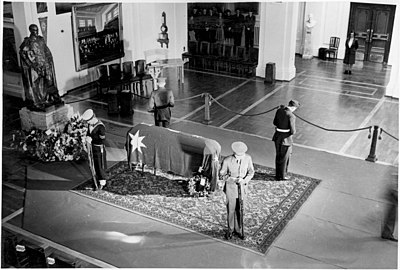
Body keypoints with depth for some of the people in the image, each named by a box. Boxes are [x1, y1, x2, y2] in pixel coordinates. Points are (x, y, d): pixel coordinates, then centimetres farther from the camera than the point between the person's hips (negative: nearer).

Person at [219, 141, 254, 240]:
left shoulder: (248, 158, -11)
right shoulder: (227, 160, -20)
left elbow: (251, 172, 2)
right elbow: (221, 175, -11)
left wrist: (245, 180, -17)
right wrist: (233, 179, -25)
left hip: (242, 187, 2)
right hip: (231, 188, -2)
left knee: (240, 210, 12)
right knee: (231, 209, 10)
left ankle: (238, 230, 31)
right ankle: (230, 230, 30)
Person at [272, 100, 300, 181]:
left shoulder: (279, 110, -2)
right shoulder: (291, 116, -22)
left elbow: (275, 123, 11)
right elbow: (293, 131, -20)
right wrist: (292, 132, 3)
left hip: (277, 136, 6)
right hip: (286, 138, -6)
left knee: (278, 156, 22)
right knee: (284, 158, 12)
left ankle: (278, 174, 34)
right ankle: (281, 176, 26)